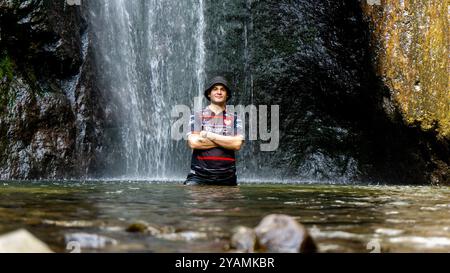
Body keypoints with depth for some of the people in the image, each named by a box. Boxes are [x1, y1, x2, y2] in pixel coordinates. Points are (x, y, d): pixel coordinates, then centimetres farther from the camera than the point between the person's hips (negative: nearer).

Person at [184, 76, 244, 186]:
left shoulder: (234, 119, 11)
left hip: (227, 177, 2)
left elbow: (237, 144, -5)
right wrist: (226, 141, -4)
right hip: (199, 176, -1)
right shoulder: (197, 116, 8)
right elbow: (193, 143, -7)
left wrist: (209, 135, -6)